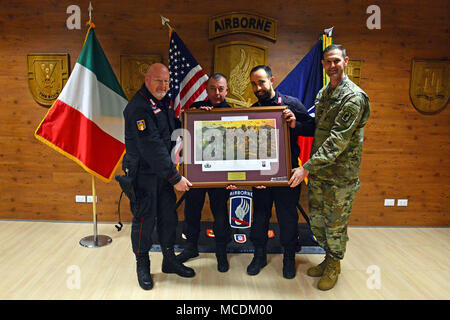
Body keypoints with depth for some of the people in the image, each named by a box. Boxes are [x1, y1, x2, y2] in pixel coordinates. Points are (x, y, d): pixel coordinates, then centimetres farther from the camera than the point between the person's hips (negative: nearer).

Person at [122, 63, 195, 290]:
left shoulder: (164, 102, 10)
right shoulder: (138, 107, -19)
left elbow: (174, 131, 23)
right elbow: (152, 148, -25)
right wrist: (175, 177, -24)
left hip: (163, 171, 8)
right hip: (143, 173, -8)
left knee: (169, 216, 14)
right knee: (145, 219, 4)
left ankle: (169, 260, 31)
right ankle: (142, 265, 24)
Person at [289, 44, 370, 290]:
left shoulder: (353, 97, -15)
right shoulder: (323, 93, 11)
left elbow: (338, 140, -23)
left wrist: (307, 166, -26)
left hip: (341, 175, -7)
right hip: (318, 171, 7)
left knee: (335, 224, 7)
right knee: (316, 219, 16)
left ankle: (334, 265, 31)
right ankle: (329, 258, 38)